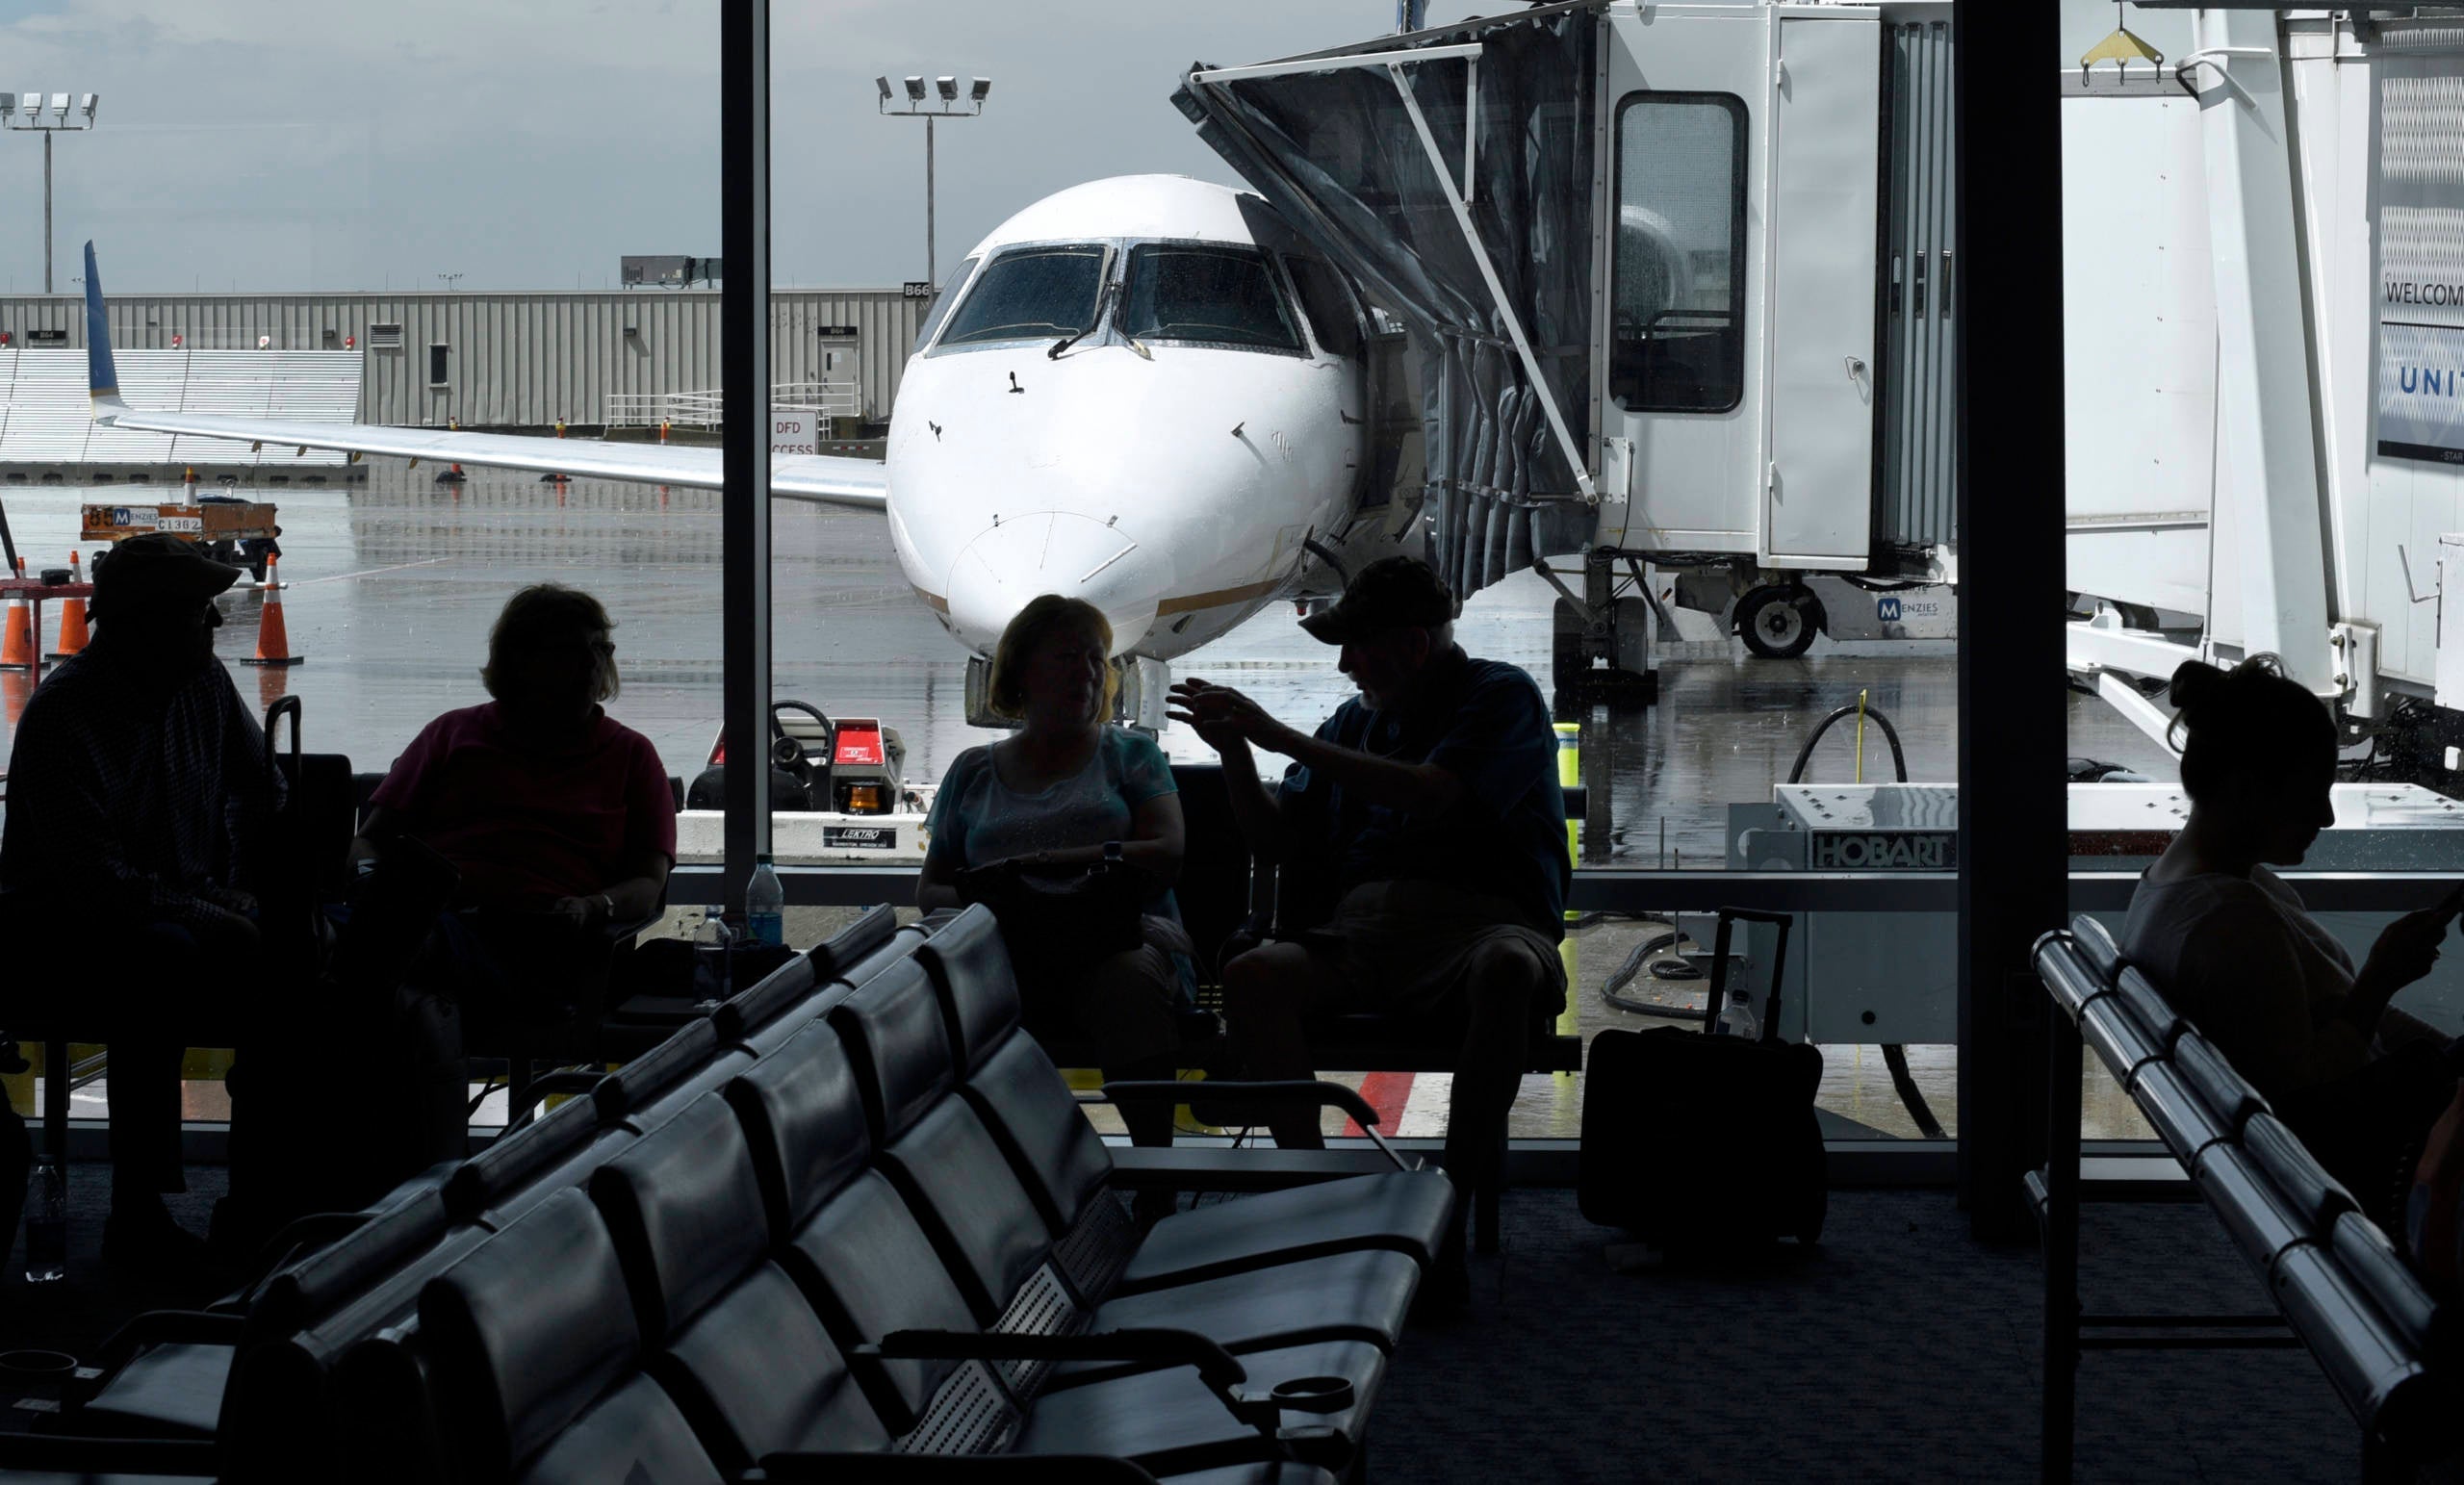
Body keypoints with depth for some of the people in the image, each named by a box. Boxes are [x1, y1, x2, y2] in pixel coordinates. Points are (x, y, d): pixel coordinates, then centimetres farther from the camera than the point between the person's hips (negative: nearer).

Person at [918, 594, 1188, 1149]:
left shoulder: (1130, 754, 19)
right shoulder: (974, 771, 25)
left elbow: (1167, 854, 2)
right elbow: (929, 889, 22)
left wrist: (1040, 864, -9)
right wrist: (976, 903, -5)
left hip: (1119, 938, -1)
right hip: (1005, 951, 2)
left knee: (1131, 978, -40)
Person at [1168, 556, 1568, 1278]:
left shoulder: (1502, 697, 4)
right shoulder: (1356, 720, 23)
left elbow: (1434, 798, -14)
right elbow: (1281, 840, 24)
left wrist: (1283, 738, -13)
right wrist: (1235, 751, 7)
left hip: (1479, 920, -5)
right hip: (1365, 933, 5)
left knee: (1507, 969, -41)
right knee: (1251, 978, -27)